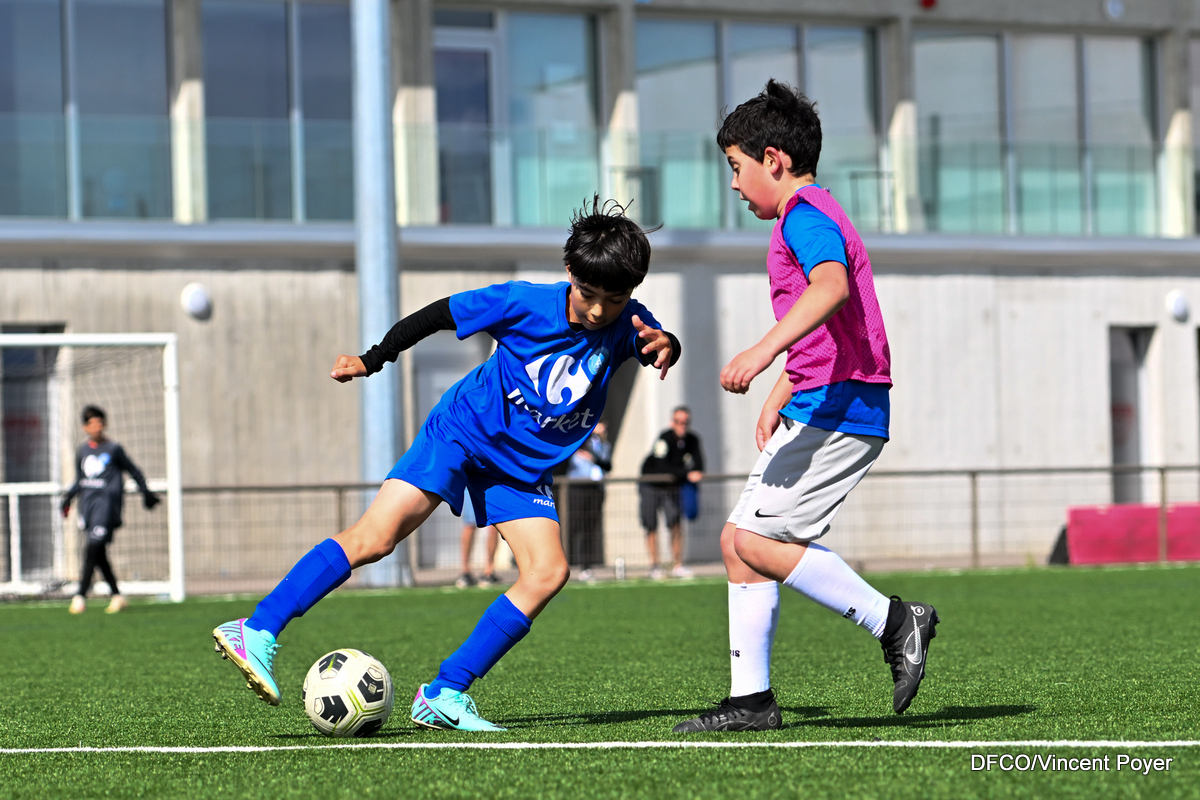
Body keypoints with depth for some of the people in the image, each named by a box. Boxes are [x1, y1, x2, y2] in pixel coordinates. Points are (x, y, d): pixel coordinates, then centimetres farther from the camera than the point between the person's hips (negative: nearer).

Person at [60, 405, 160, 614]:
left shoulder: (113, 449, 0)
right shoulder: (82, 451, 14)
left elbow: (133, 470, 11)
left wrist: (145, 491, 11)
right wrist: (68, 497, 11)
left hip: (107, 501, -5)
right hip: (88, 502, 5)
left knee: (93, 548, -16)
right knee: (99, 554, 4)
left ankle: (81, 595, -20)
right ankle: (116, 595, 13)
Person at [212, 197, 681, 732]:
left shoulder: (624, 325, -10)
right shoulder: (524, 303, -18)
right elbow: (438, 315, -8)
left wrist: (664, 346, -44)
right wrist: (373, 360, -8)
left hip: (524, 467, 4)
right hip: (464, 430, -4)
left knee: (548, 572, -15)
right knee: (375, 536, -20)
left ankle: (444, 696, -10)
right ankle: (258, 632, -19)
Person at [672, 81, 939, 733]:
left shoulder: (805, 213, -10)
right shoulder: (810, 216, 24)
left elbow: (832, 287, -33)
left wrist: (765, 349, -43)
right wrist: (777, 403, 33)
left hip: (838, 407, -11)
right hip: (819, 409, 11)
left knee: (757, 540, -16)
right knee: (738, 539, 8)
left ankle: (893, 622, -11)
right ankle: (750, 699, 8)